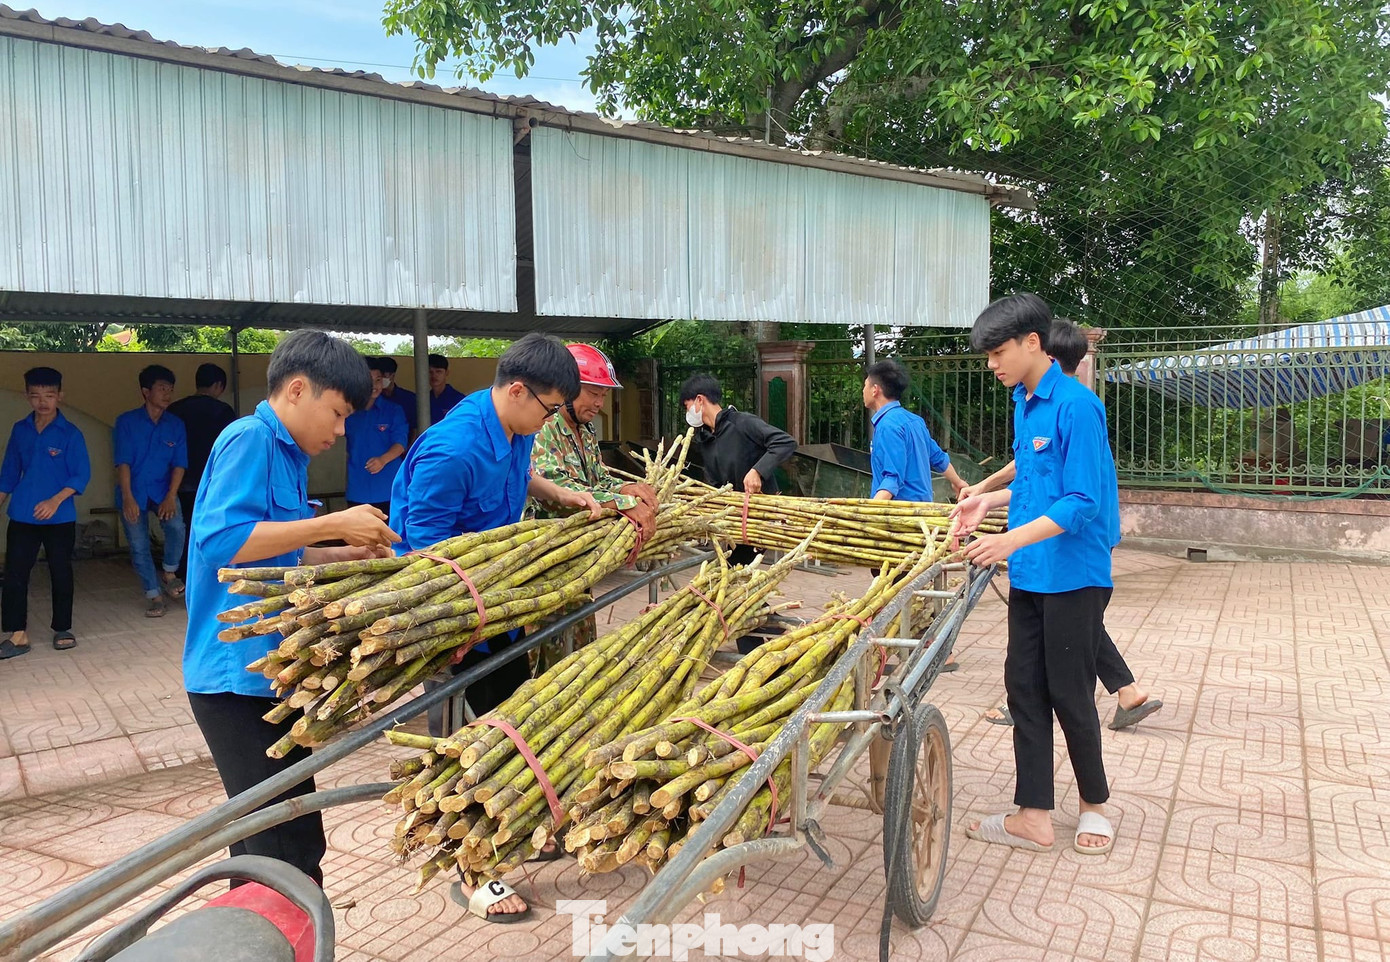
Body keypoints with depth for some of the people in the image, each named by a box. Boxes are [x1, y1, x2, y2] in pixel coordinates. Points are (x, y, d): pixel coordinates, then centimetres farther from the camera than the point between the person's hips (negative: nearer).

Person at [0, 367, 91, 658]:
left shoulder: (70, 434, -6)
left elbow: (81, 475, -8)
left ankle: (62, 629, 20)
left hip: (60, 517, -3)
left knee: (61, 573, 7)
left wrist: (55, 501, -18)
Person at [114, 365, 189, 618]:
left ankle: (169, 574, -1)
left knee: (177, 526, -24)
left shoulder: (176, 425, 3)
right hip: (133, 491, -1)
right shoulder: (127, 422, -5)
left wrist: (171, 496, -12)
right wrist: (128, 498, -16)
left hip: (162, 490, 1)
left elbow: (179, 464, -1)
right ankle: (154, 595, 14)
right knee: (139, 546, 0)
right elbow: (123, 462, -9)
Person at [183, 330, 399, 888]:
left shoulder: (286, 453, 16)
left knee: (297, 831, 19)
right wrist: (333, 524, -23)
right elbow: (222, 540, -27)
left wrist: (346, 554, 9)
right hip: (237, 674, -10)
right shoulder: (249, 440, -13)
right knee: (272, 839, -2)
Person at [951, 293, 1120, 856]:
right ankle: (1033, 818, 18)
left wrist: (1014, 539, -31)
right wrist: (989, 501, 6)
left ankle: (1094, 803, 29)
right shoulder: (1023, 401, 10)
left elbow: (1081, 501, -21)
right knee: (1024, 688, 9)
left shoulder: (1076, 405, -17)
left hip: (1074, 575, -8)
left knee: (1069, 692, 5)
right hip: (1029, 575, 8)